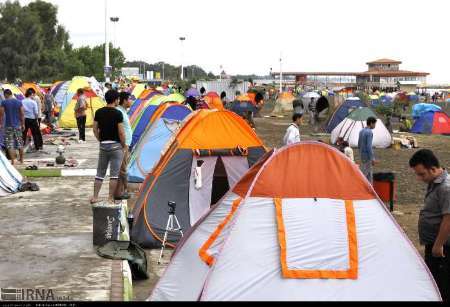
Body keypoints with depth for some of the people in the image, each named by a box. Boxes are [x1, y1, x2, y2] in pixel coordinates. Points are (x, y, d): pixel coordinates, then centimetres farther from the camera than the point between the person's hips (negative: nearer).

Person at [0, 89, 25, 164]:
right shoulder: (19, 102, 3)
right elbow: (22, 115, 5)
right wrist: (23, 124, 13)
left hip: (8, 126, -4)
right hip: (18, 125, 4)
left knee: (10, 144, -1)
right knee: (20, 143, 14)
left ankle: (12, 161, -6)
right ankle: (21, 160, 24)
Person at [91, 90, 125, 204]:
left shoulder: (99, 112, 3)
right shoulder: (117, 113, -12)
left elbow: (95, 129, 6)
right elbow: (121, 132, -14)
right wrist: (123, 145, -1)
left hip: (103, 145, 5)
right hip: (115, 145, -5)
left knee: (100, 173, 13)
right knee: (114, 174, 2)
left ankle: (95, 197, 13)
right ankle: (111, 198, 4)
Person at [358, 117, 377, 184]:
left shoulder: (361, 131, 9)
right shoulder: (369, 132, -18)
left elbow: (359, 144, 16)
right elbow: (369, 146, -23)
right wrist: (373, 158, -20)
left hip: (362, 155, 9)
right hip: (367, 156, -9)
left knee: (369, 174, 13)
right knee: (364, 173, -6)